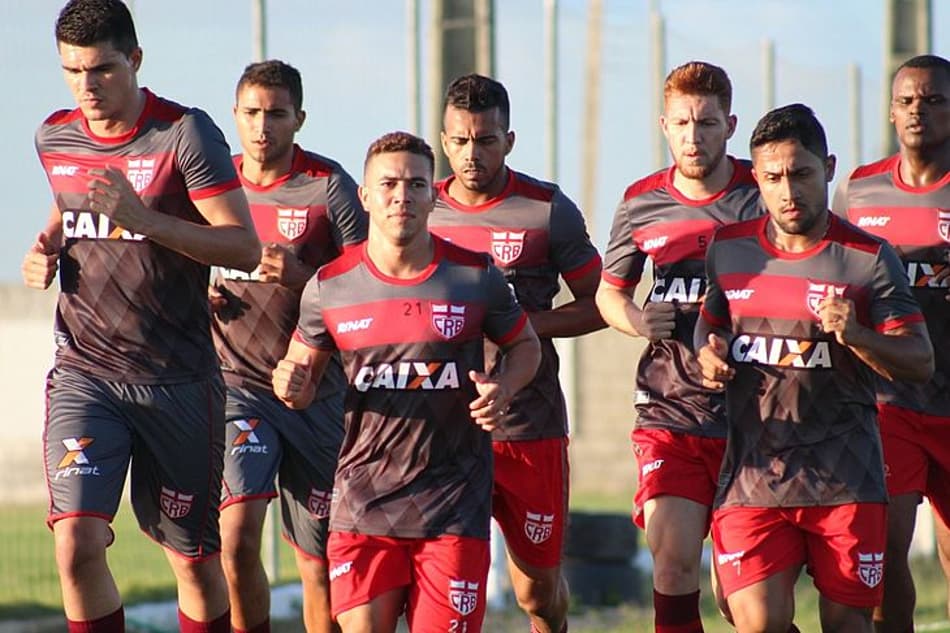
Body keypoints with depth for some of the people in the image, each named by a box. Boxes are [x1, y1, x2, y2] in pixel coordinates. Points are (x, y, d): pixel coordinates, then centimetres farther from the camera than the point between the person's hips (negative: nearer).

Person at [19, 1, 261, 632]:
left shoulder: (185, 133, -9)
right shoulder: (54, 138, 7)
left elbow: (245, 248, -12)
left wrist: (145, 220, -23)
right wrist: (46, 248, 7)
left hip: (180, 378, -3)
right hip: (83, 375, 3)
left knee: (195, 560, 5)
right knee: (77, 546, -15)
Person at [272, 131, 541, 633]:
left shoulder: (475, 277, -1)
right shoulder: (330, 287, 1)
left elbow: (526, 345, 14)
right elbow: (303, 378, 14)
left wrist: (503, 390, -7)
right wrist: (290, 385, -10)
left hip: (454, 506, -1)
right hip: (363, 499, 1)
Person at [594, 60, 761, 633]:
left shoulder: (764, 196, -2)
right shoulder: (642, 204, 4)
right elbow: (609, 294, 20)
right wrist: (639, 321, -3)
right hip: (669, 412, 1)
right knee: (673, 564, -11)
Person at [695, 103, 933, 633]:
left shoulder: (870, 259, -3)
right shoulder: (728, 249, 7)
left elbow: (921, 362, -3)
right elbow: (710, 324, 25)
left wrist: (855, 336, -22)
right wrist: (709, 356, 1)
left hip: (846, 485, -2)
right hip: (752, 477, 2)